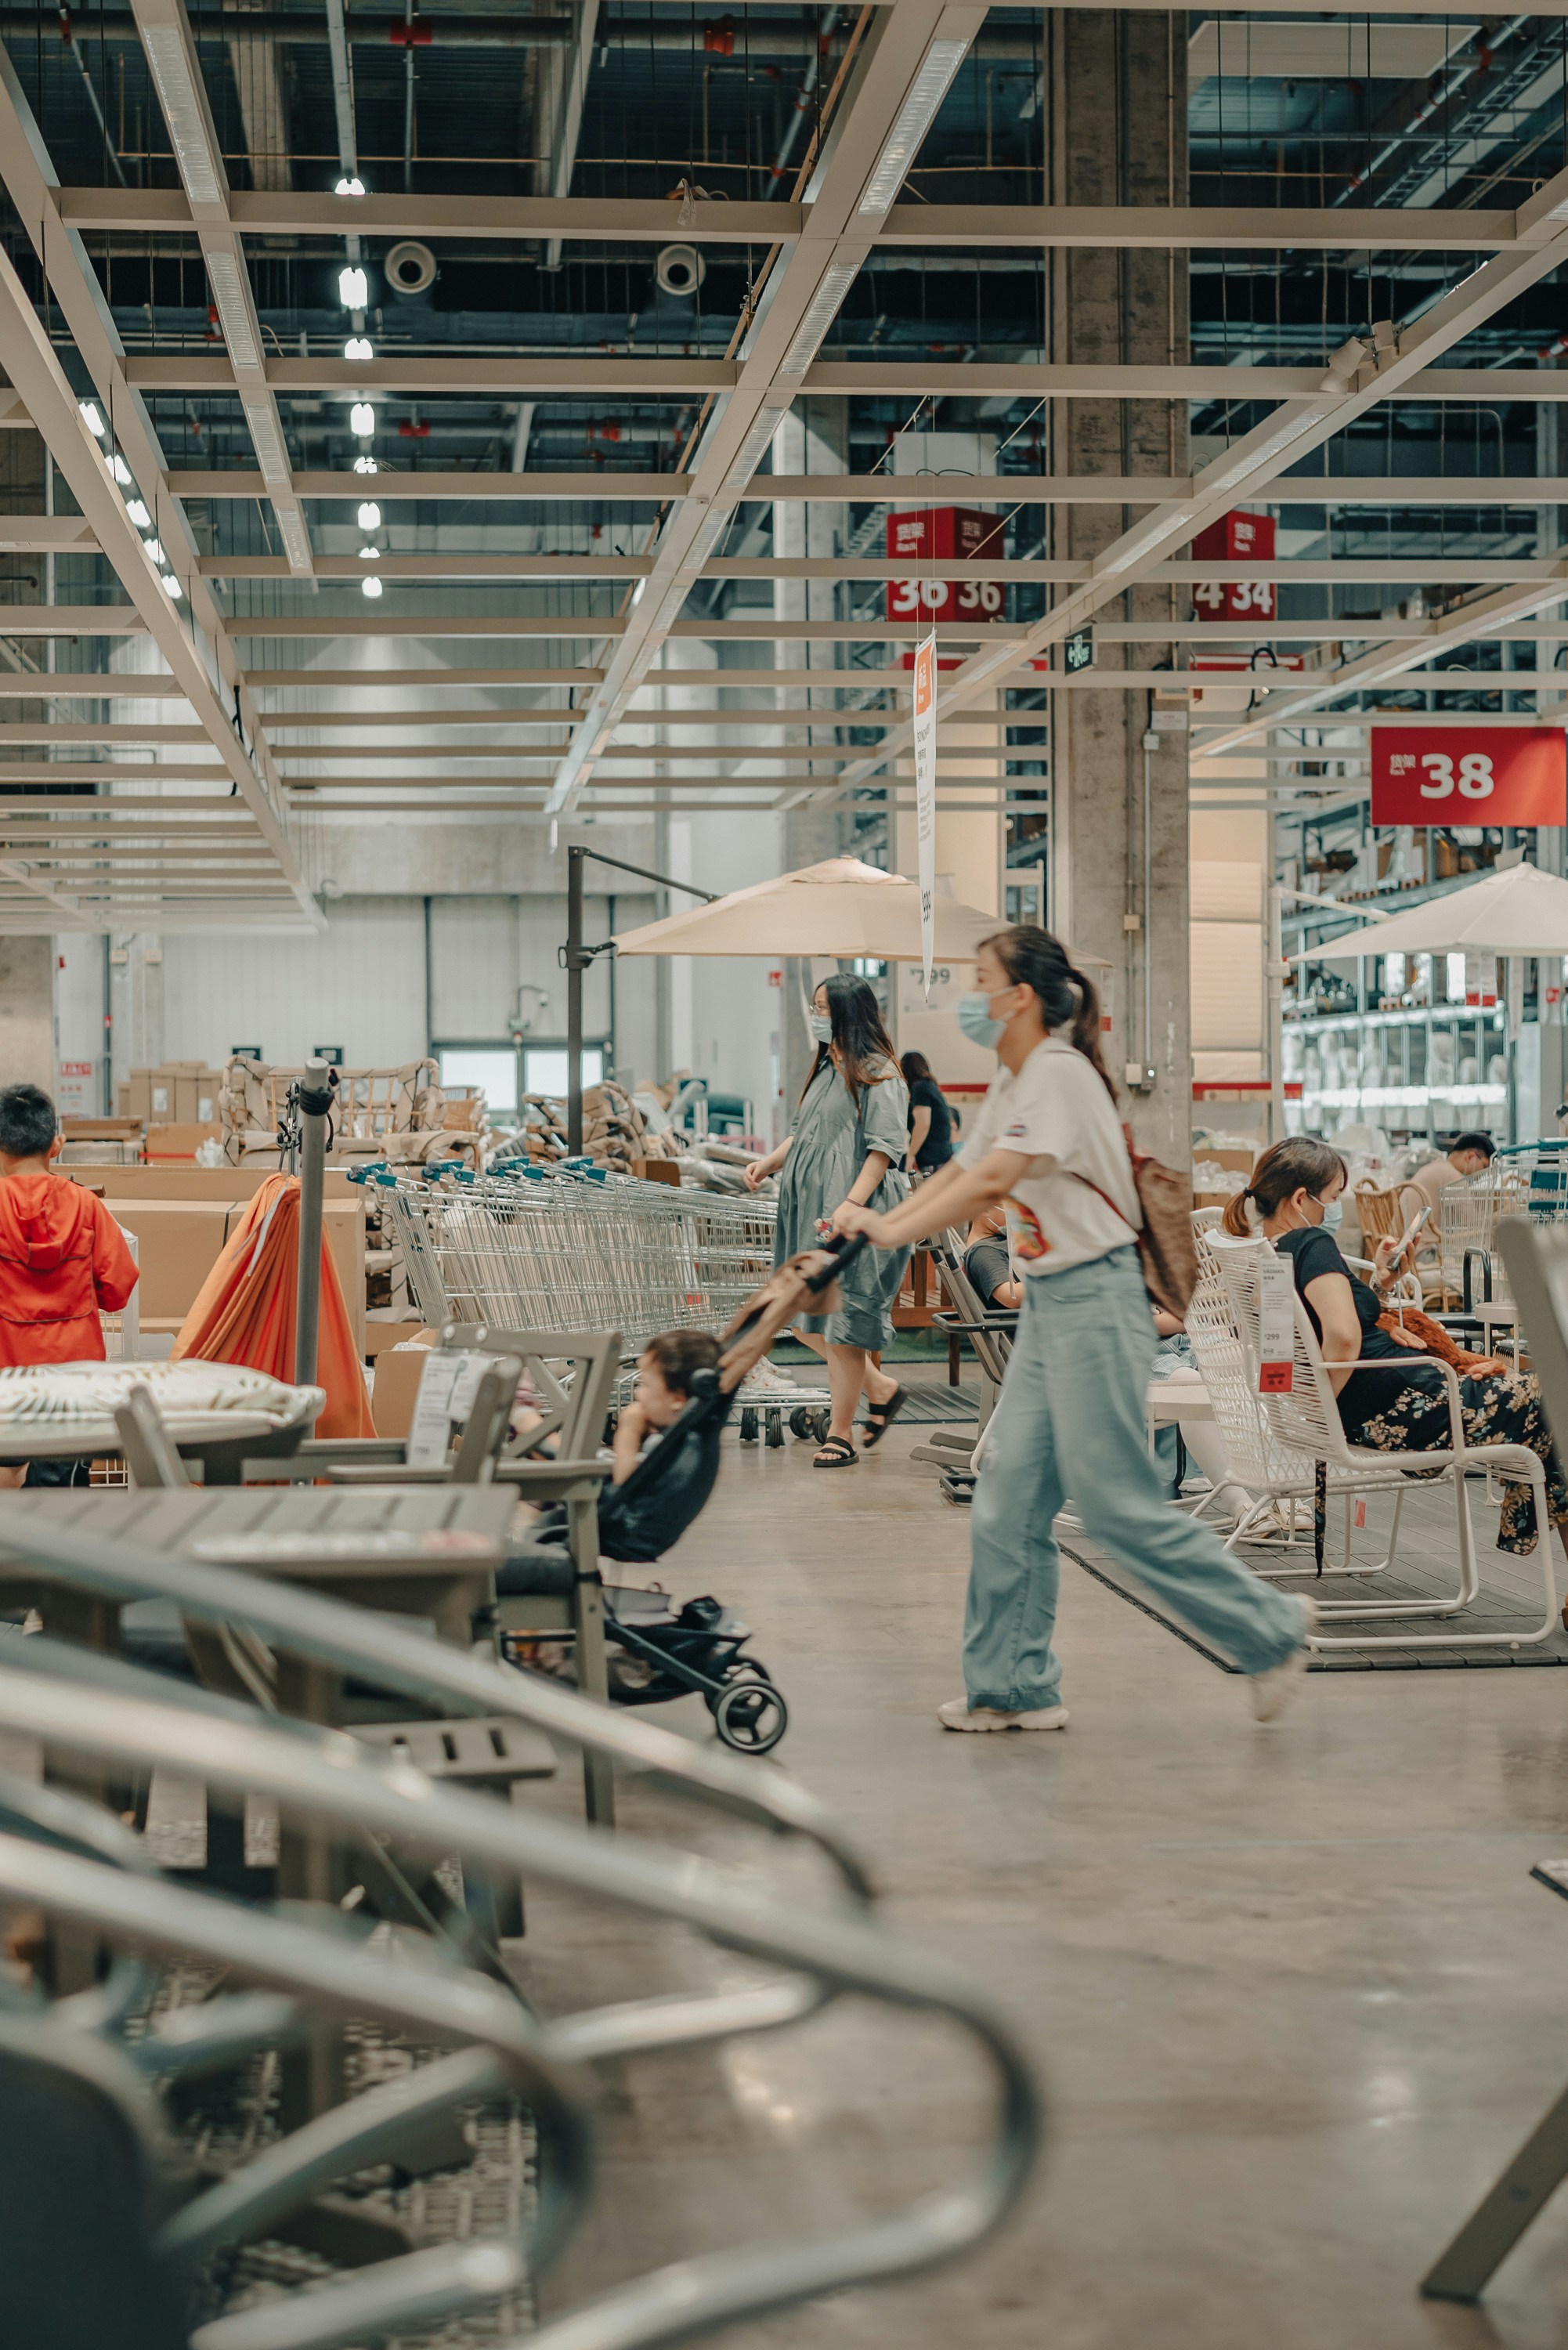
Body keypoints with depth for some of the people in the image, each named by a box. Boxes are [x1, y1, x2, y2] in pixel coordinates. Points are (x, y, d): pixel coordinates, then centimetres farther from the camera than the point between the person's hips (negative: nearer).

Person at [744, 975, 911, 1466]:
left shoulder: (877, 1072, -8)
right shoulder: (825, 1069, 18)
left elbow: (886, 1146, -15)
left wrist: (852, 1204, -24)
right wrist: (770, 1162, 8)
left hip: (854, 1220, -9)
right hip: (810, 1213, 9)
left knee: (842, 1322, -4)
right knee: (807, 1321, 9)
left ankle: (841, 1433, 5)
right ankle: (881, 1389, 26)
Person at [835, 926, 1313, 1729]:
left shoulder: (1059, 1073, -17)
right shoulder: (1013, 1083, 14)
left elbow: (993, 1181, -26)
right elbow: (958, 1174, 13)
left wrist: (893, 1233, -27)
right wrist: (872, 1222, 0)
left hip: (1095, 1300, -10)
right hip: (1048, 1302, 10)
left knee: (1116, 1504, -5)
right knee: (1009, 1498, 7)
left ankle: (1270, 1628, 9)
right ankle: (1013, 1686, 13)